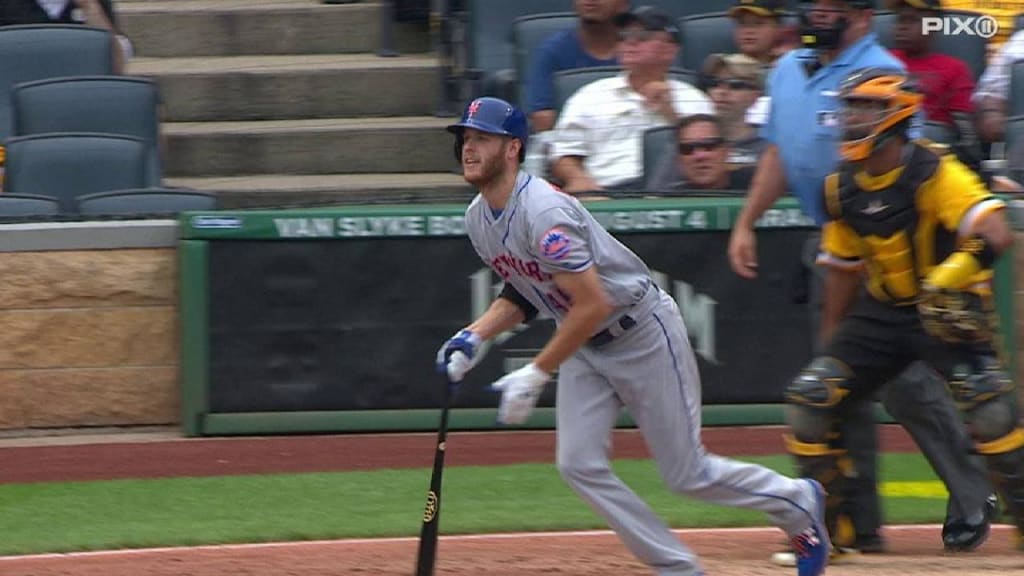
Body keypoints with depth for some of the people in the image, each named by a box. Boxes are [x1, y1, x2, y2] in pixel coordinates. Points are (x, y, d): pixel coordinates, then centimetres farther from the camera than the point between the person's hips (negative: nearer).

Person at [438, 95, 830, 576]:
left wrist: (536, 374, -30)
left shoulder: (543, 211, -30)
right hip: (585, 346, 8)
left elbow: (593, 305, -32)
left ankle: (797, 502, 24)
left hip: (643, 334, -8)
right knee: (579, 466, -5)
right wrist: (474, 337, -3)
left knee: (687, 474, -1)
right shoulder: (478, 218, 0)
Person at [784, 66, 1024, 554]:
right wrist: (831, 345, 15)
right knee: (809, 399, -5)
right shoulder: (842, 188, 2)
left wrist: (953, 276, -45)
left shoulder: (934, 174, -18)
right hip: (881, 312, 6)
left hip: (948, 312, -6)